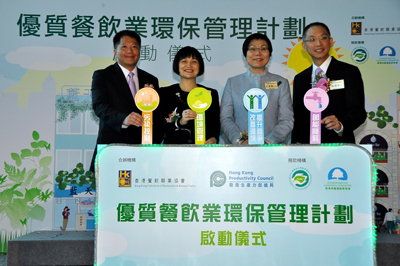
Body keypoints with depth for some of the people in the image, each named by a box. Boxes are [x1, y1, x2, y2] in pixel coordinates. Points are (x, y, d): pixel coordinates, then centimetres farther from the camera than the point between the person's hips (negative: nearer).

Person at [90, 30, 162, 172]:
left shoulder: (151, 80, 16)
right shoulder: (102, 76, 5)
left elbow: (157, 117, 14)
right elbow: (99, 106, -12)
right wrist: (124, 118, -30)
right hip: (112, 147, -3)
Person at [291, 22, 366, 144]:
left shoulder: (350, 72, -1)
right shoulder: (300, 79, 11)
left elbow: (358, 112, -8)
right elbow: (297, 118, 11)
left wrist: (341, 125, -28)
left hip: (340, 146, -3)